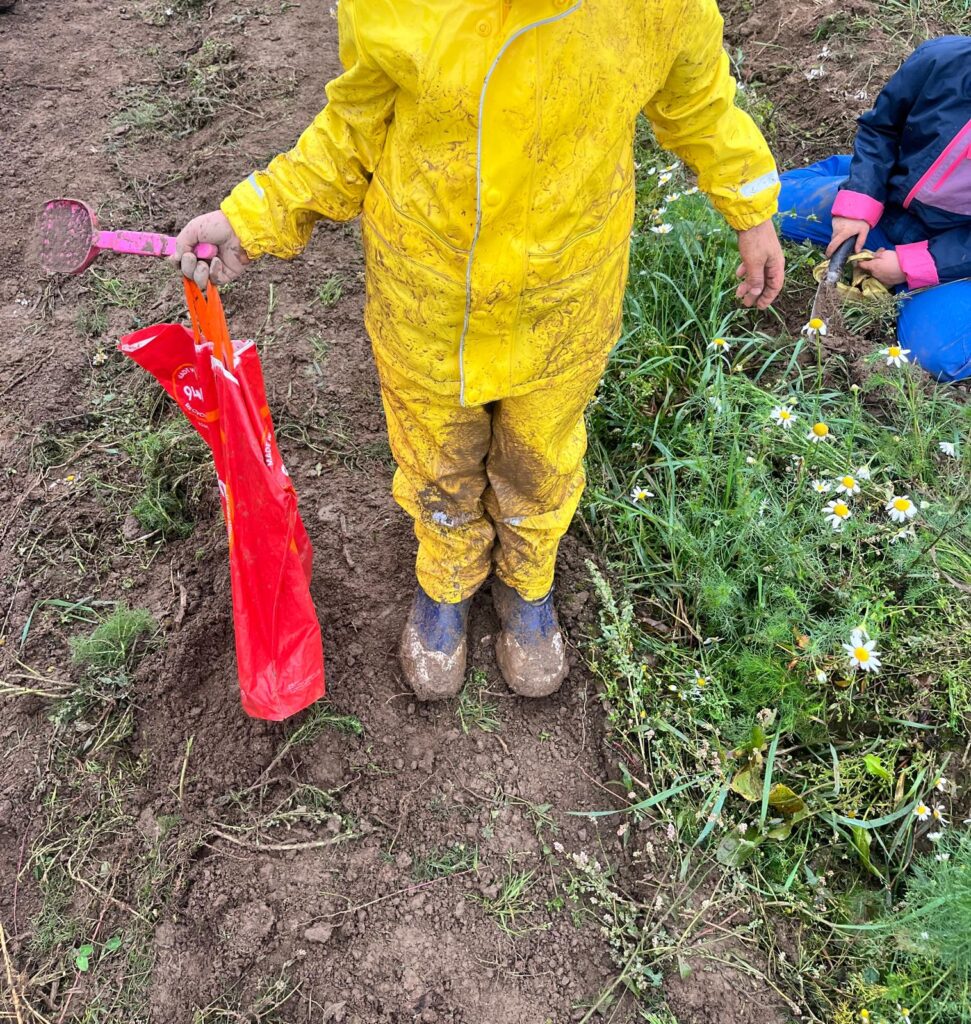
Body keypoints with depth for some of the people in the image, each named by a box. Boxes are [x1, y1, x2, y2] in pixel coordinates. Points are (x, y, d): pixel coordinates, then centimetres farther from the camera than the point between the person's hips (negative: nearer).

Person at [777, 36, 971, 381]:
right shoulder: (941, 58, -19)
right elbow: (880, 128, -2)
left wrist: (912, 266, -23)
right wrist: (858, 203, -13)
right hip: (887, 201, 3)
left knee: (938, 353, -26)